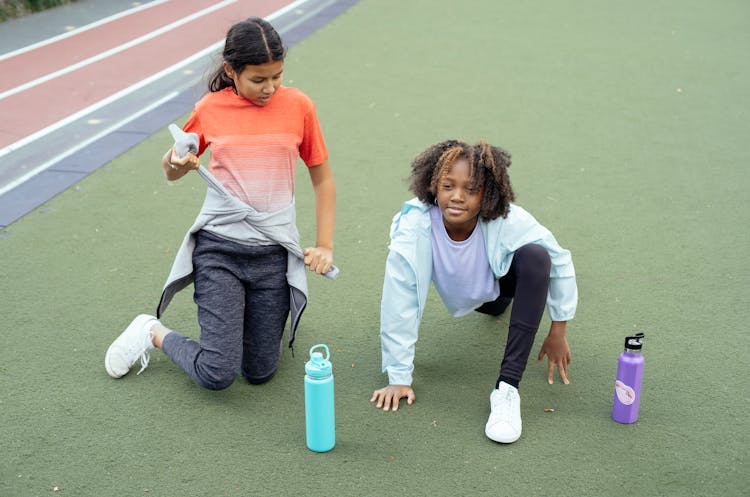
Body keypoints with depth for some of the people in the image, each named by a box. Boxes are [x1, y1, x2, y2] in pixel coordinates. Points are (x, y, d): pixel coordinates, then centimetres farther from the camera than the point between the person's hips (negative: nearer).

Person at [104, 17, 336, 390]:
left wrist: (324, 246, 1)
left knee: (259, 372, 5)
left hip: (275, 252, 1)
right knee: (218, 374, -9)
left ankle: (255, 311, 35)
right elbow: (172, 172, 12)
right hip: (219, 247, -1)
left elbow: (322, 178, 7)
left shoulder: (298, 106, -2)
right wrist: (175, 163, -12)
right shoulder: (210, 109, -2)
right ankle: (153, 333, 19)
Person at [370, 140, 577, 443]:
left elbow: (560, 263, -19)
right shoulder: (414, 226, -35)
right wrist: (398, 378, -27)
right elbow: (398, 304, -31)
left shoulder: (509, 222, -35)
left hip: (503, 278, -2)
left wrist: (558, 332, -11)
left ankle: (507, 387, -29)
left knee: (535, 256, -32)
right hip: (461, 295, 2)